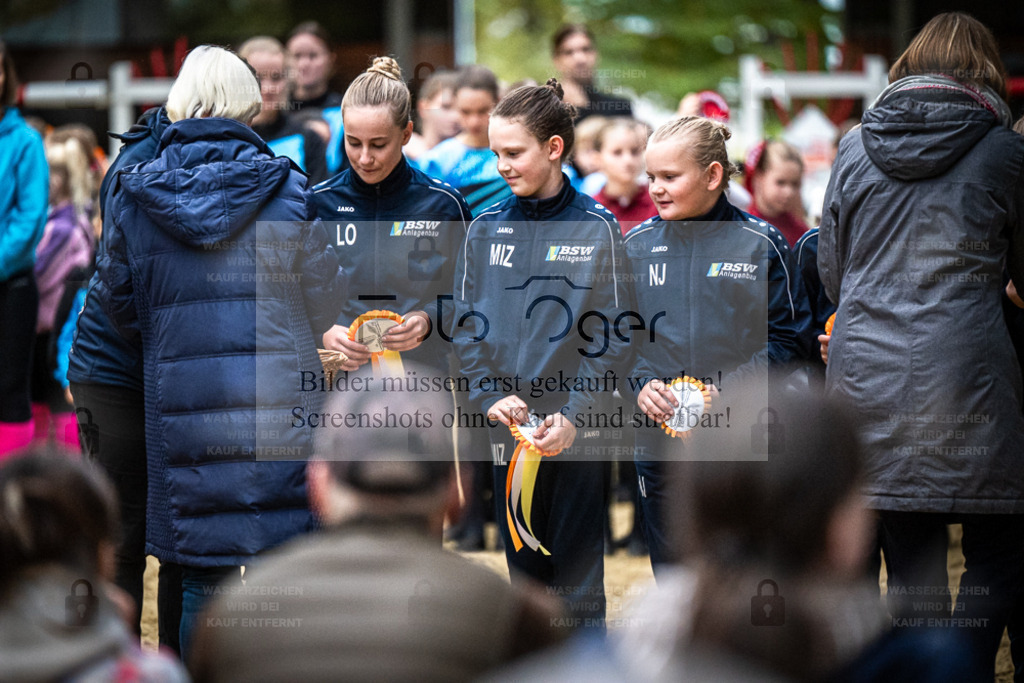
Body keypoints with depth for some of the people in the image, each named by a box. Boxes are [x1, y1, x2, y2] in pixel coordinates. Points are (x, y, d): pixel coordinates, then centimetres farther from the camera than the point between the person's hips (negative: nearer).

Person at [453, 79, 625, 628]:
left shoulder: (597, 229, -1)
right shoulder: (485, 231, 7)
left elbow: (609, 335, -4)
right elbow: (466, 326, 6)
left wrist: (574, 414, -15)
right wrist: (490, 396, -10)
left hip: (577, 434, -3)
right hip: (507, 435, 3)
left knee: (578, 586, -2)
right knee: (526, 575, 10)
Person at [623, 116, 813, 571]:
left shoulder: (761, 245, -2)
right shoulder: (637, 245, 7)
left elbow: (789, 340, -2)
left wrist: (726, 390, -15)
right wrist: (640, 384, -8)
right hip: (659, 443, 3)